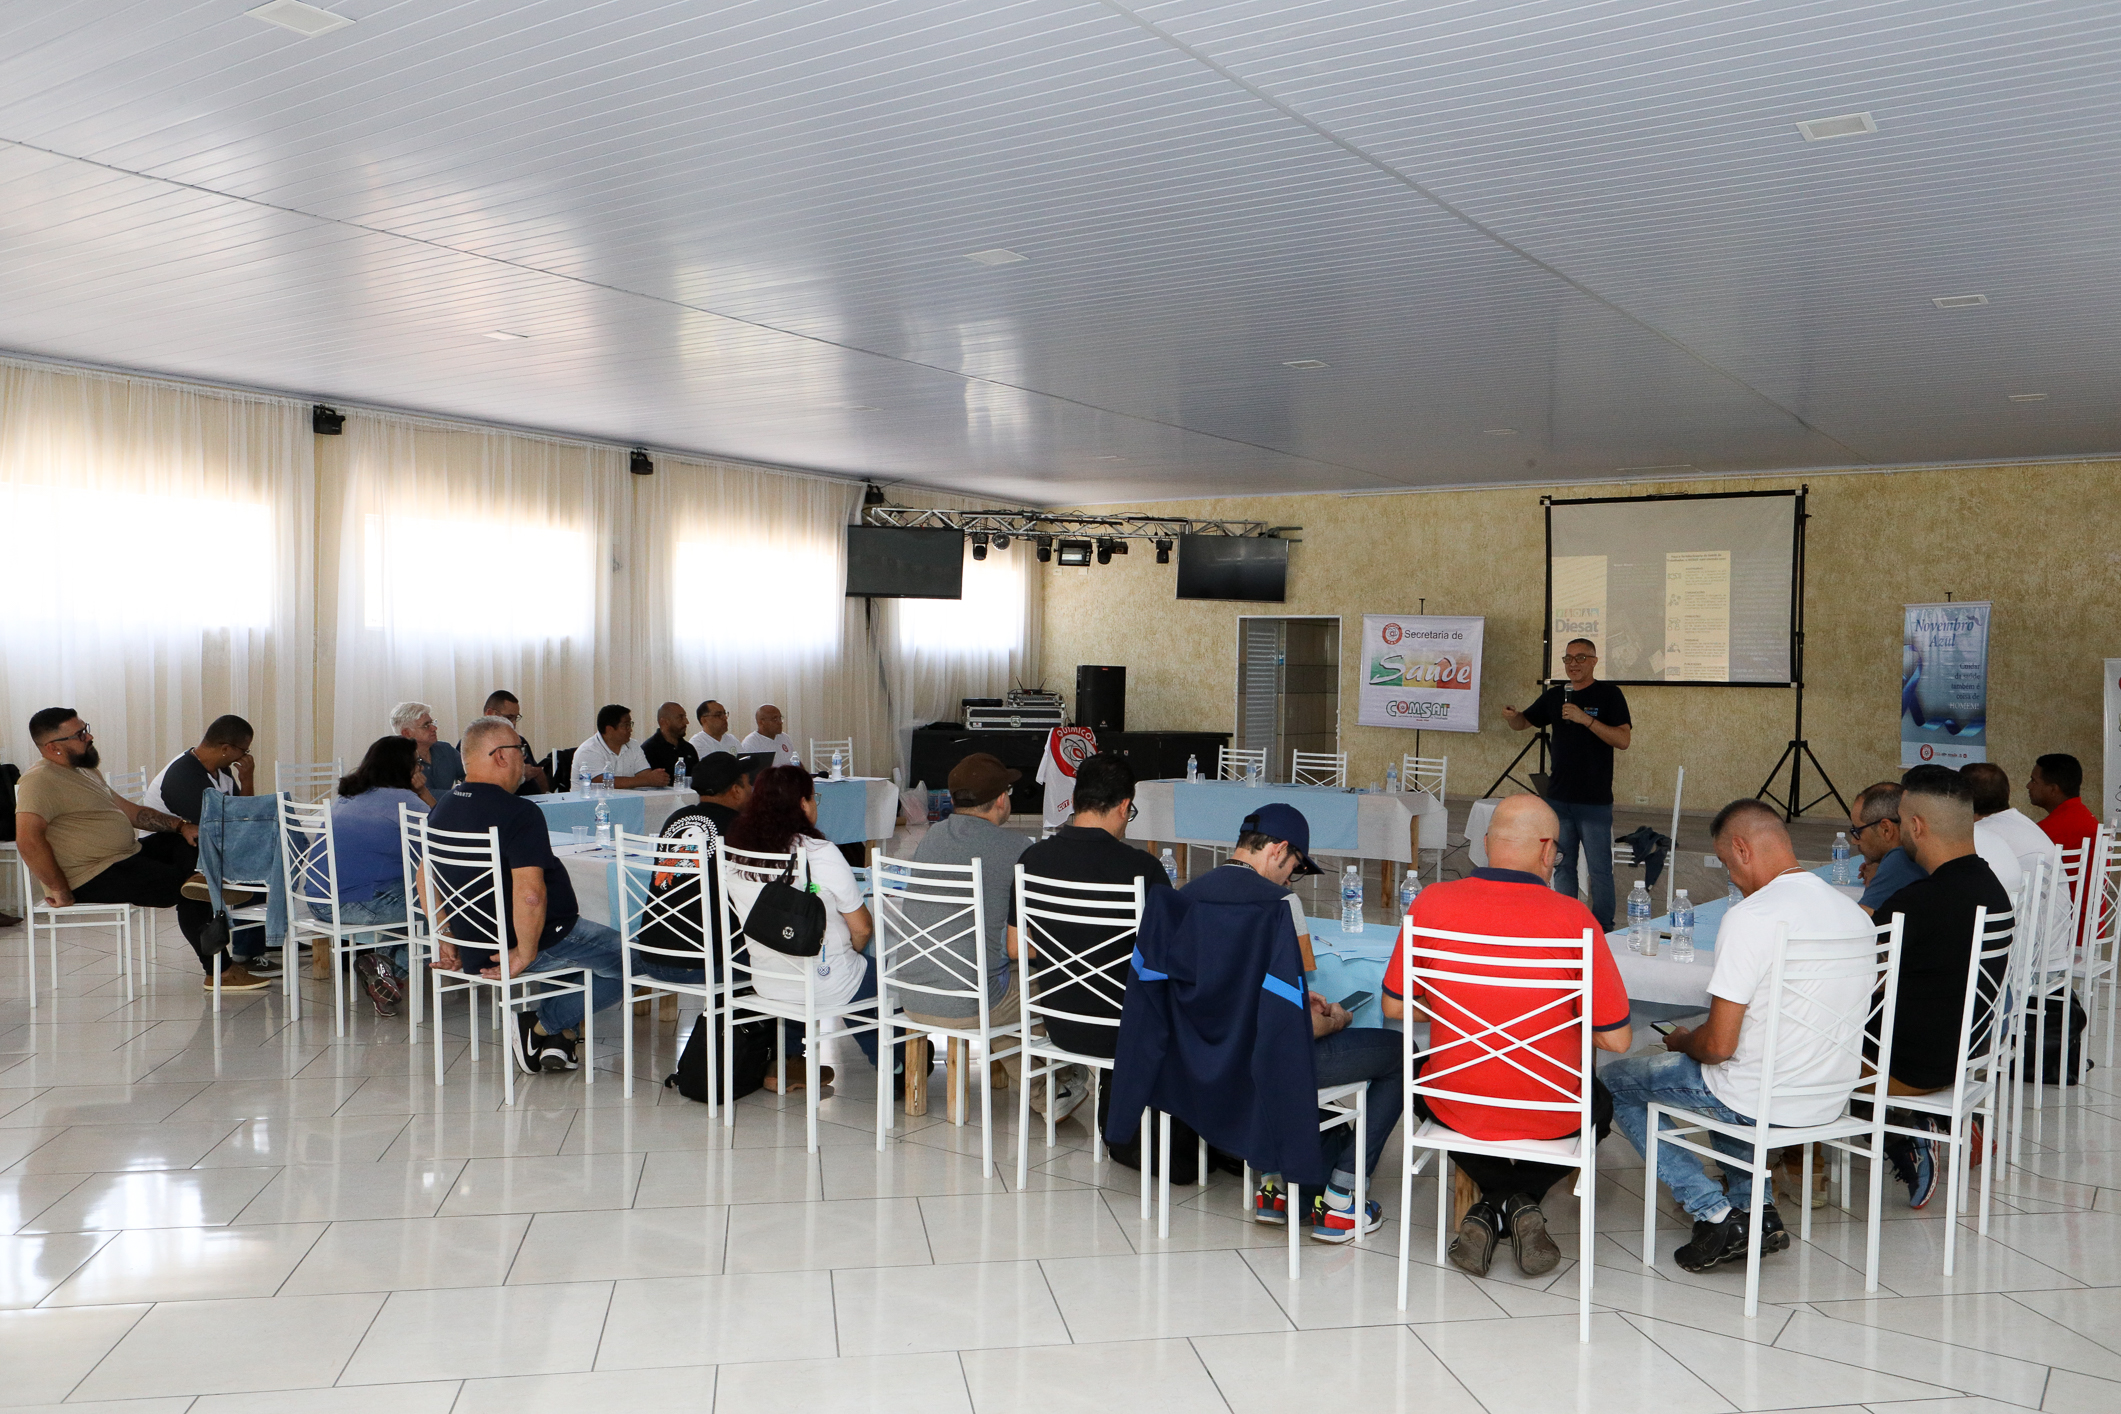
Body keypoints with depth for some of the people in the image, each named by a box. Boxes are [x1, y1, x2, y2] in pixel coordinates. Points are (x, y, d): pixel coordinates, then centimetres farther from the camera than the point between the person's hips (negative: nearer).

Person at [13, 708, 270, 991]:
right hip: (93, 877, -11)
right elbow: (28, 840, -29)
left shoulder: (84, 770, 17)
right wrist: (60, 891, -28)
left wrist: (181, 825, 8)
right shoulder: (39, 781, -16)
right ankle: (219, 972, -6)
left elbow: (130, 811, 21)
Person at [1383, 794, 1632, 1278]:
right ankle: (1519, 1203, 12)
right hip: (1549, 1117, -1)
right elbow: (1616, 1039, -12)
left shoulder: (1433, 902, -12)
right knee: (1600, 1102, 34)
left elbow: (1395, 1006, -1)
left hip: (1454, 1107, 1)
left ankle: (1495, 1206, 18)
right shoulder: (1574, 918, -17)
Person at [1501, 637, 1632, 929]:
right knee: (1562, 866, 11)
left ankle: (1602, 930, 9)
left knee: (1600, 869, 0)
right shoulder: (1555, 695, 11)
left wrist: (1586, 719, -24)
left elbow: (1623, 740, -15)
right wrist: (1511, 716, -5)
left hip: (1595, 801, -5)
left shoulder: (1608, 695, -5)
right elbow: (1522, 723, 19)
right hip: (1558, 798, 5)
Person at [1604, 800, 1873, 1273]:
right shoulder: (1854, 911, 3)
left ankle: (1716, 1214, 4)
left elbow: (1719, 1045, -22)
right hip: (1833, 1097, 8)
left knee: (1616, 1080, 12)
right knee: (1728, 1077, 37)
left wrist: (1682, 1042, 2)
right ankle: (1755, 1207, 23)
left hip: (1764, 1100, -8)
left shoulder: (1751, 917, -23)